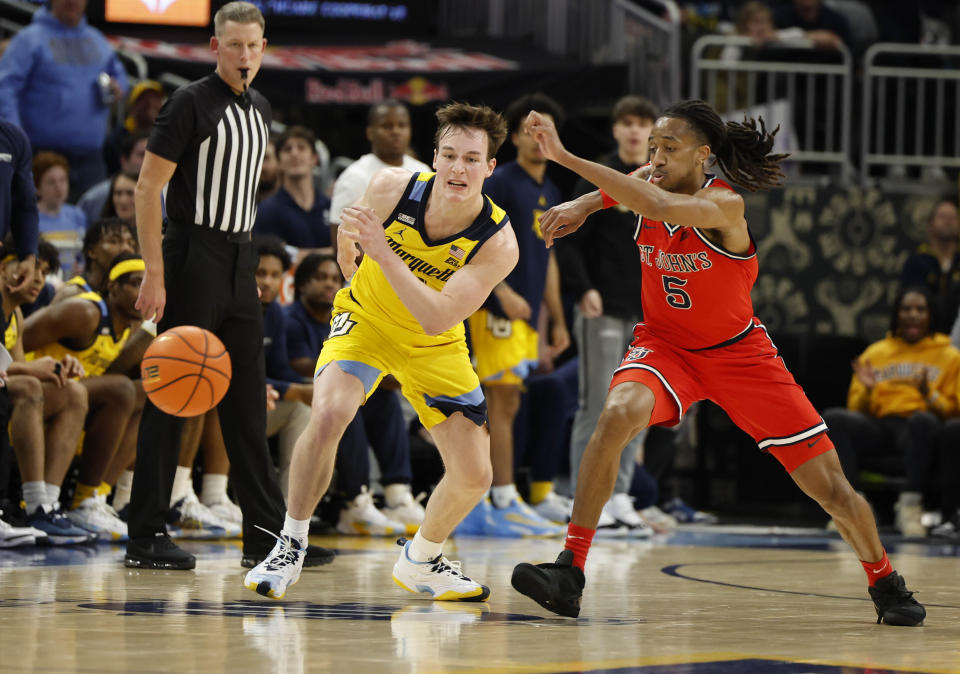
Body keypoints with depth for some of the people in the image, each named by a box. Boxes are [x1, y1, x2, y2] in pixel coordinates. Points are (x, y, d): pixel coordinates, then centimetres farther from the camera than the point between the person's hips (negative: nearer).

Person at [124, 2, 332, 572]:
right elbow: (147, 187, -13)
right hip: (193, 258, -8)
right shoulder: (192, 103, -10)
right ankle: (146, 536, -1)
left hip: (240, 261, 8)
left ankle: (266, 534, 12)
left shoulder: (259, 109, 13)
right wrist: (154, 274, -19)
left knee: (248, 399, 8)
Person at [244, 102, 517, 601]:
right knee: (328, 414, -29)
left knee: (473, 476, -3)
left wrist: (382, 252, -43)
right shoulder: (392, 188, -24)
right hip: (365, 319, -1)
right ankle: (290, 547, -13)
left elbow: (437, 321, -36)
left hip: (435, 349, 1)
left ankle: (420, 560, 27)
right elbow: (349, 230, 1)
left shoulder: (498, 242, -27)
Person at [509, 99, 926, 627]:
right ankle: (569, 571, -28)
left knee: (830, 486, -2)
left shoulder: (724, 206, -26)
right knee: (617, 415, -32)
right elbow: (618, 191, 17)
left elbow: (656, 204, -46)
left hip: (738, 351, -2)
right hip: (664, 344, 2)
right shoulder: (649, 187, -10)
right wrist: (581, 206, -5)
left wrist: (566, 158, -50)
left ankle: (885, 583, 25)